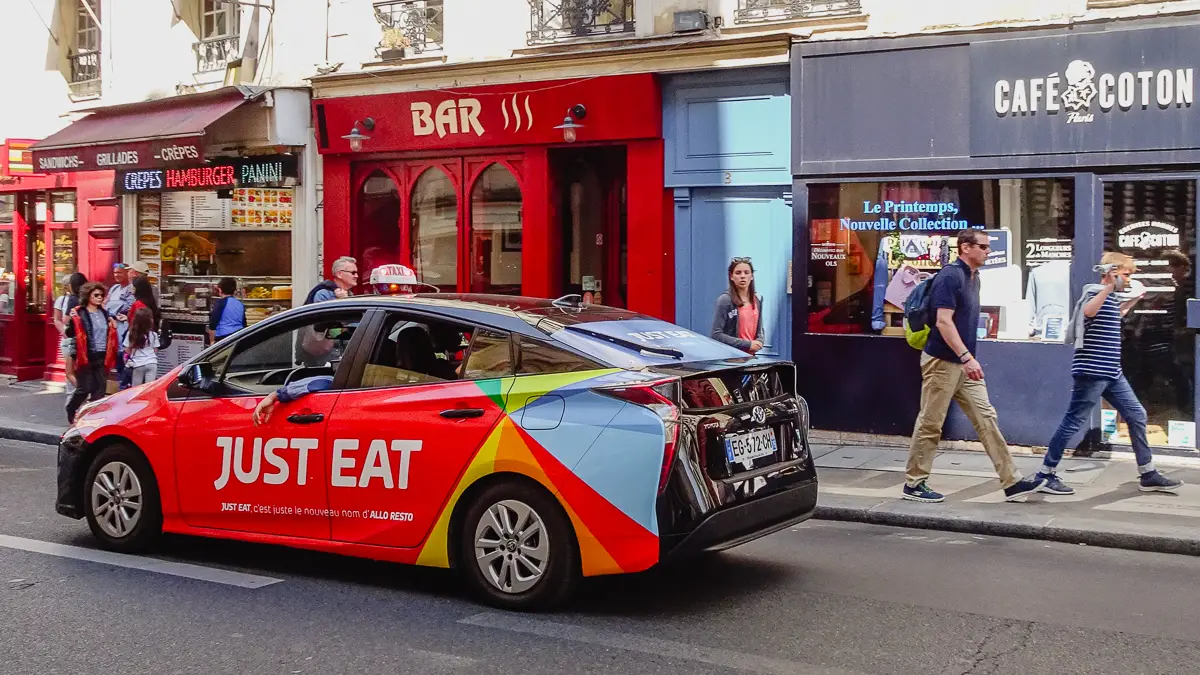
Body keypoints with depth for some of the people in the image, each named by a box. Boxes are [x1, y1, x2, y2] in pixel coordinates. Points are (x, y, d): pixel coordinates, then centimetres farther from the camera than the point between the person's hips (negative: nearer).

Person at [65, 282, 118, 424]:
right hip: (86, 357, -5)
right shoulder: (79, 314, -5)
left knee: (100, 388, 4)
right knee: (84, 388, -1)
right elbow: (69, 334, -5)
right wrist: (72, 321, -19)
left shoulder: (104, 313, 13)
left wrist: (113, 326, 6)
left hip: (102, 357, 5)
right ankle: (71, 411, 21)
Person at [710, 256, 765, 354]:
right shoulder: (725, 300, -8)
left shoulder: (757, 300, 12)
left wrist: (759, 342, -2)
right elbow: (716, 335, -14)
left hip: (750, 356, 6)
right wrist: (747, 344, -16)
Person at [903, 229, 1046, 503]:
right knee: (930, 424, 0)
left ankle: (1012, 482, 5)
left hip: (964, 364, 9)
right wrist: (967, 357, -27)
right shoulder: (950, 276, -15)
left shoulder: (973, 277, 14)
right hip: (943, 362, -9)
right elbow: (944, 322, -23)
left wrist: (969, 359, 20)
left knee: (986, 419, 5)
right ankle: (913, 484, 10)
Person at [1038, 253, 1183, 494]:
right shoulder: (1095, 292, -12)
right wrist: (1110, 286, -37)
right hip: (1092, 371, -10)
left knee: (1137, 415, 9)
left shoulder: (1111, 297, 16)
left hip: (1112, 373, 10)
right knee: (1073, 422, -5)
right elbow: (1088, 311, -37)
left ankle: (1148, 475, 17)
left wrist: (1132, 301, 33)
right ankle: (1046, 474, 3)